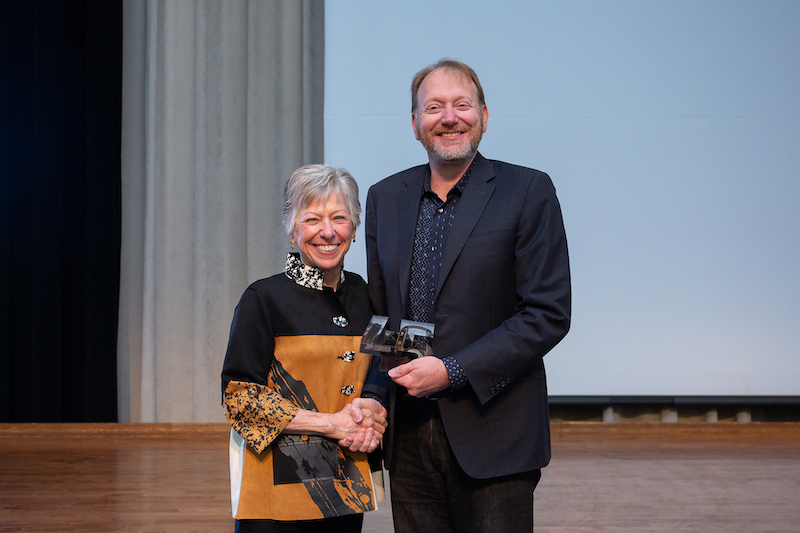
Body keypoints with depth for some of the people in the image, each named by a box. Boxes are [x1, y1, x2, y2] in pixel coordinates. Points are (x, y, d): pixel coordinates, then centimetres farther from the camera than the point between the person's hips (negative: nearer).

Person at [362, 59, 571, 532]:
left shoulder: (528, 191, -4)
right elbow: (377, 314, 13)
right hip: (409, 435, 4)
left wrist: (452, 371, -15)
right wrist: (373, 399, -3)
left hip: (491, 435, -4)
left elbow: (549, 314, -10)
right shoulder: (385, 198, 10)